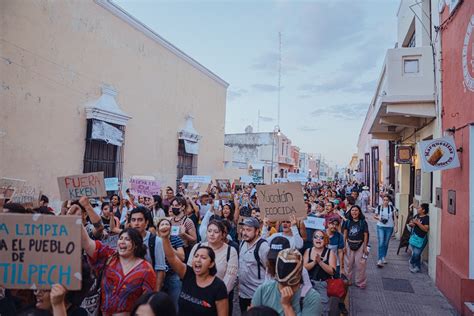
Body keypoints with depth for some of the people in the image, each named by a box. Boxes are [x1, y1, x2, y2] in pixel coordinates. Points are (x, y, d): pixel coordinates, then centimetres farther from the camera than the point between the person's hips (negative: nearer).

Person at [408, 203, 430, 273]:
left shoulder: (427, 218, -15)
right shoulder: (417, 215, 7)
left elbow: (426, 229, -26)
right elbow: (410, 223, 17)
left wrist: (417, 223, -26)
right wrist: (411, 224, -6)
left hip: (420, 239, -7)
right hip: (413, 237, 7)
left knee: (416, 254, -3)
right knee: (416, 254, 15)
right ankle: (417, 267, 29)